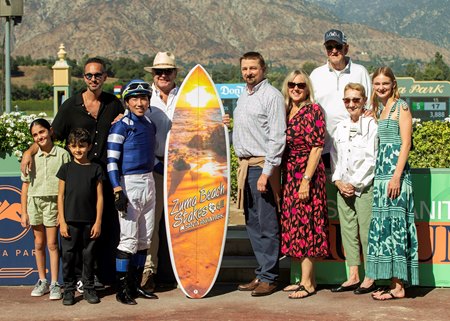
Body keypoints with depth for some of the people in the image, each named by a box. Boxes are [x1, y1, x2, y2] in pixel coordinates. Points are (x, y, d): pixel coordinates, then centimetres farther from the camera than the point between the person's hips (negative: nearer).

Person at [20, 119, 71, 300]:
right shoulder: (31, 157, 5)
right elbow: (25, 185, 7)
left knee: (52, 244, -2)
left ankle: (55, 284, 4)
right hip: (34, 202, 3)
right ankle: (42, 281, 19)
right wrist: (24, 212, 3)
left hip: (53, 202, -3)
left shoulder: (62, 154, -2)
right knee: (39, 244, 9)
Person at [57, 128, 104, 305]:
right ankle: (69, 290, 13)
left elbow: (99, 197, 3)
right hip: (70, 221, 0)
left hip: (89, 222, 0)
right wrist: (62, 221, -3)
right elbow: (61, 196, 3)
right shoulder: (66, 168, 4)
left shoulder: (96, 169, 4)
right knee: (68, 256, 3)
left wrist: (98, 222, -1)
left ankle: (88, 289, 19)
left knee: (88, 256, 7)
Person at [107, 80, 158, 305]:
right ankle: (122, 289, 1)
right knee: (129, 239, -7)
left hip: (148, 183, 7)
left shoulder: (150, 125, 12)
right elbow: (112, 161, -13)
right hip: (129, 184, -7)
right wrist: (118, 191, -19)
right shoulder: (121, 127, -9)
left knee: (145, 238, 10)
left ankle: (136, 285, 20)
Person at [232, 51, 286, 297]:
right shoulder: (243, 96, 18)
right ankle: (261, 273, 18)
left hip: (262, 165, -8)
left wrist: (267, 172, -18)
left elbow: (277, 137, -14)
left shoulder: (271, 96, -8)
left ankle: (268, 278, 2)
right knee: (252, 223, 11)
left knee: (267, 225, -4)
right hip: (244, 164, 8)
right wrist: (241, 166, 11)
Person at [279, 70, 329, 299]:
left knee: (304, 225, -6)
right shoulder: (286, 111, 14)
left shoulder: (313, 110, -8)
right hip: (289, 175, 8)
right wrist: (279, 178, 9)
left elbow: (316, 147, -13)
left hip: (307, 174, -8)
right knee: (294, 226, 9)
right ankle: (307, 278, 19)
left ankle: (308, 283, 1)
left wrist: (306, 181, -19)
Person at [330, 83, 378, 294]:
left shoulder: (371, 125, -5)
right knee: (348, 231, 7)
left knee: (366, 231, -5)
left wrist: (355, 184, -11)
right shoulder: (341, 128, 15)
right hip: (343, 188, 6)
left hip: (365, 187, -6)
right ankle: (353, 277, 13)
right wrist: (338, 181, 1)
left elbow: (371, 160, -10)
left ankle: (370, 278, 3)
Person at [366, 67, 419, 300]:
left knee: (394, 222, -9)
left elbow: (405, 143, -11)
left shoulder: (401, 106, -4)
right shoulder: (379, 108, 19)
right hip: (381, 171, 8)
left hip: (395, 170, -8)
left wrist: (397, 176, -19)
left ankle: (398, 286, -6)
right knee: (383, 224, 6)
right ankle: (394, 282, 11)